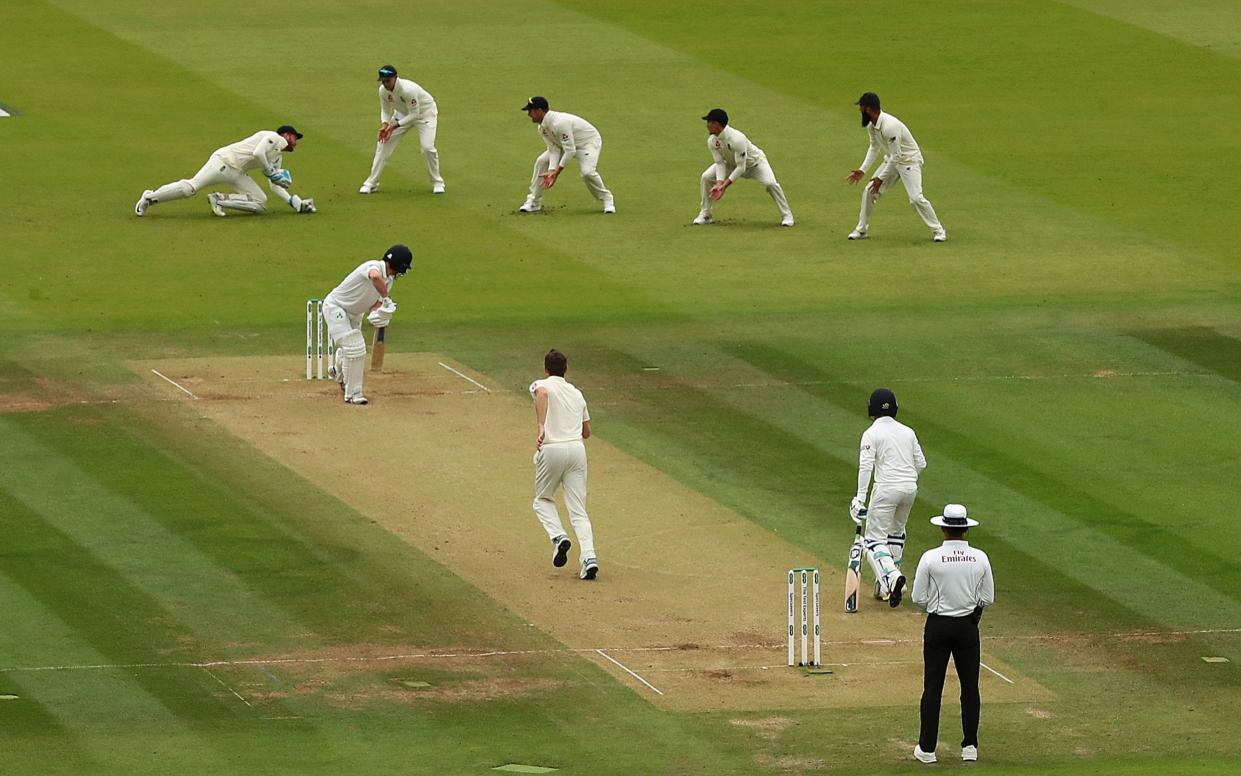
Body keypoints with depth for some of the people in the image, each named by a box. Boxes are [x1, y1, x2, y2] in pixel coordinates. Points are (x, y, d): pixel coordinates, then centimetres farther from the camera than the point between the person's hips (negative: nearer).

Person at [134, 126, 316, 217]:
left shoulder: (277, 158, 23)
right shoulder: (274, 138, -4)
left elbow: (276, 186, 24)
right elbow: (258, 153, -22)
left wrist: (294, 201, 14)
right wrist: (270, 172, -10)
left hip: (237, 173, 9)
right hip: (224, 161, -9)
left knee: (260, 203, -4)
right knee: (191, 187, -21)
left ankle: (221, 201, -4)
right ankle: (149, 197, -7)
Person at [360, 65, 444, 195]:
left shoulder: (408, 90, -37)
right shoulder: (383, 90, -17)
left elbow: (414, 114, -31)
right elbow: (385, 110, -2)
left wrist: (395, 126, -36)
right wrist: (385, 124, -23)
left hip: (425, 112, -6)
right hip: (403, 113, 6)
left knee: (427, 147, -20)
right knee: (383, 144, -2)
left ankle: (437, 183, 2)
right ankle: (371, 183, 8)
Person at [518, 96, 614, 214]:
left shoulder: (559, 123, -37)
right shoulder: (542, 128, -7)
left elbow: (570, 151, -35)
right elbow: (554, 150, -9)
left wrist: (556, 172, -31)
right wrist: (551, 171, -25)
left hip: (589, 142, -9)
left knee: (587, 172, -31)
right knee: (541, 161, -1)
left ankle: (607, 200, -7)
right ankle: (534, 202, 7)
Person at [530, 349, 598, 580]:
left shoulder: (541, 385, 5)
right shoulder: (576, 393, 20)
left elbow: (542, 394, -23)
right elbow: (587, 432, 22)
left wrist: (541, 427, -32)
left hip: (552, 449, -4)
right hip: (577, 449, 4)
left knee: (543, 500, 19)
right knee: (578, 510, 3)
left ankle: (558, 536, -7)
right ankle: (589, 557, -14)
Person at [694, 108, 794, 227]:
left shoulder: (737, 139, -40)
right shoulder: (712, 141, -19)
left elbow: (741, 167, -36)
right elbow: (720, 163, -15)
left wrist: (725, 185, -37)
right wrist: (719, 184, -31)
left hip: (754, 162, -6)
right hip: (731, 163, 6)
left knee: (770, 183, -29)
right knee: (706, 177, -10)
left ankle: (786, 215, -12)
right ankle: (705, 215, 4)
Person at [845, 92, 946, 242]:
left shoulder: (890, 126, -32)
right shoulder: (871, 125, -4)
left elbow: (896, 156, -29)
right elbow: (874, 148, 13)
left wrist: (881, 178, -23)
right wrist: (862, 170, 6)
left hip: (910, 161, -9)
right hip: (891, 160, 9)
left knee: (916, 198, -19)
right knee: (869, 192, 4)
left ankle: (938, 231, -5)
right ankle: (861, 230, 18)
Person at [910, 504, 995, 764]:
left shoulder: (930, 558, -12)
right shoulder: (980, 558, -5)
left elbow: (918, 598, -7)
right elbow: (988, 599, 1)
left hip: (937, 625, -2)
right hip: (968, 626, 2)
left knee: (932, 687, 3)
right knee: (970, 686, 9)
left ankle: (927, 748, 5)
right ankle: (970, 747, 10)